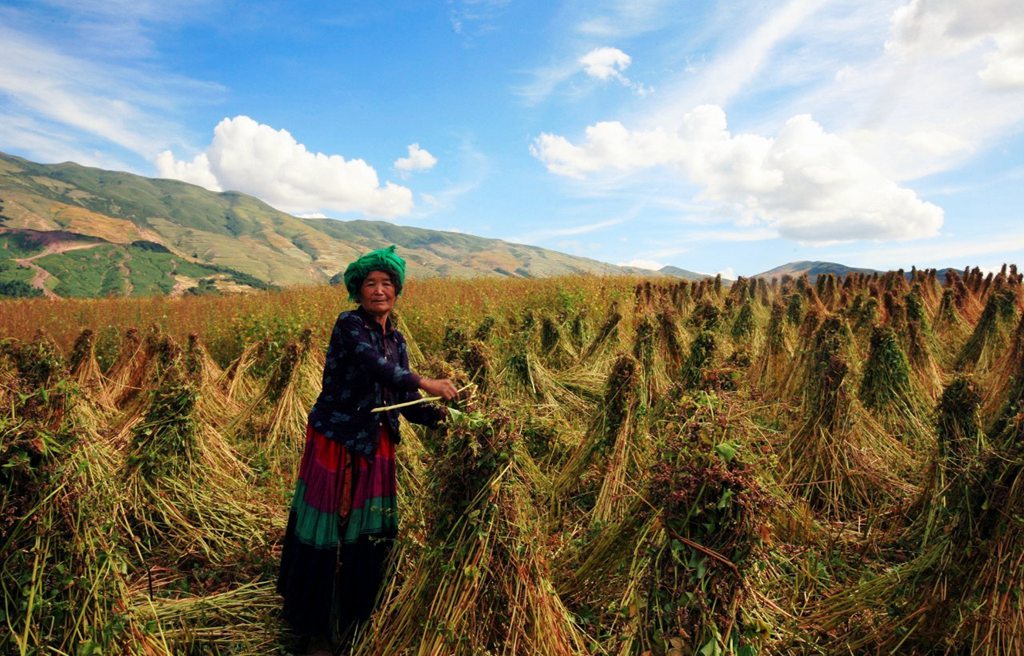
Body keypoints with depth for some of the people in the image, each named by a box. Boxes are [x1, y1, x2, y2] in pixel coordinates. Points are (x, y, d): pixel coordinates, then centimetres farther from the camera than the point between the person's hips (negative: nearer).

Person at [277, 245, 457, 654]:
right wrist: (425, 383, -27)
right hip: (335, 442, -6)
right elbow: (374, 366, -30)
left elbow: (405, 401, 6)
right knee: (327, 530, 3)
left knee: (371, 531, 12)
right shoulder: (349, 325, -12)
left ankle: (355, 617, 34)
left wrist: (439, 416, -9)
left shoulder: (396, 340, 8)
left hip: (375, 446, 6)